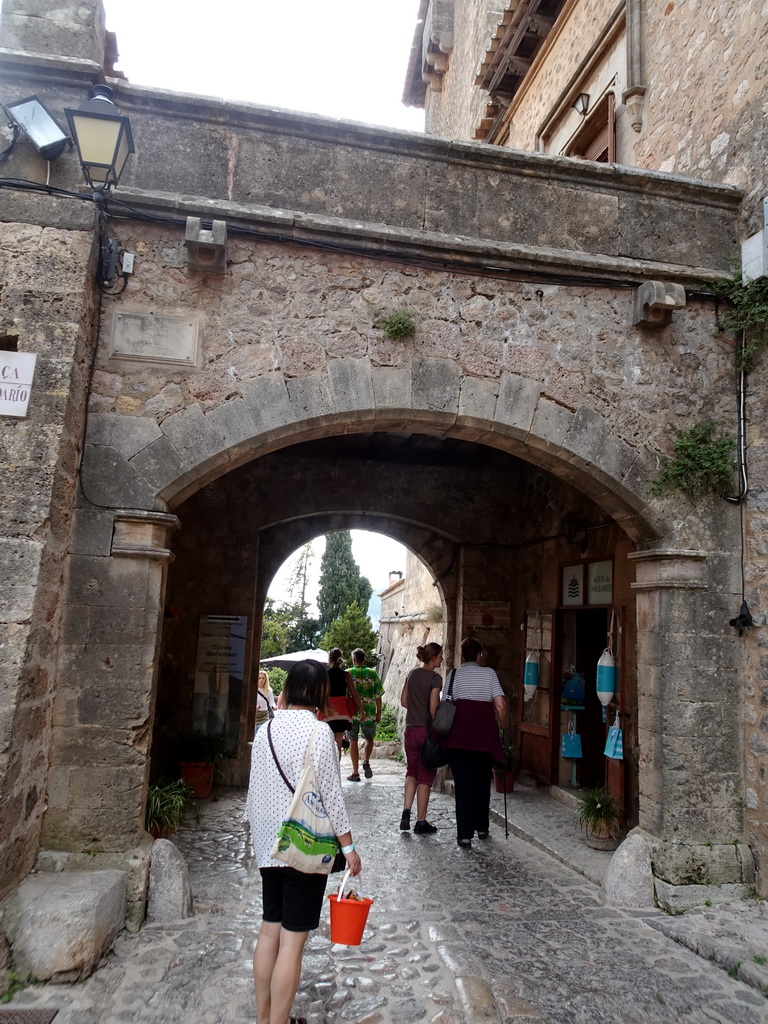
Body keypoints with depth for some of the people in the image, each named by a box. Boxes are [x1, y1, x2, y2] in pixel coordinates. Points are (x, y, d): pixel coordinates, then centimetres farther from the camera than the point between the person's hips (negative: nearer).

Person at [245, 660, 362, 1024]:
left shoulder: (266, 730, 2)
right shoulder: (318, 731, -16)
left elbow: (255, 788, 10)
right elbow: (329, 794, -14)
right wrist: (348, 845, -6)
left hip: (268, 844, 6)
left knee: (270, 929, 16)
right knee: (293, 940, 2)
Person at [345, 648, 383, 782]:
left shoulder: (347, 674, -1)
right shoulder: (372, 673, 1)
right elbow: (378, 695, 1)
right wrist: (379, 713, 10)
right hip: (369, 713, 1)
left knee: (353, 742, 10)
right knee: (369, 739, 21)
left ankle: (355, 773, 11)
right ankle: (366, 762, -1)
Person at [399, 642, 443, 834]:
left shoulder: (412, 674, 7)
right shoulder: (435, 678, -12)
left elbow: (403, 701, 12)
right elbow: (433, 708, -16)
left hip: (411, 730, 6)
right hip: (427, 730, -6)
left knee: (412, 772, 18)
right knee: (425, 776, 5)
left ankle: (406, 813, 5)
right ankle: (421, 822, 11)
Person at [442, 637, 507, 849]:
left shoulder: (454, 674, 6)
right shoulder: (489, 673, 5)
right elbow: (500, 705, -2)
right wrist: (502, 725, 14)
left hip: (458, 733, 0)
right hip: (484, 732, 1)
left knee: (463, 783, 3)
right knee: (482, 781, 17)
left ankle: (464, 835, 1)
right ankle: (482, 828, 28)